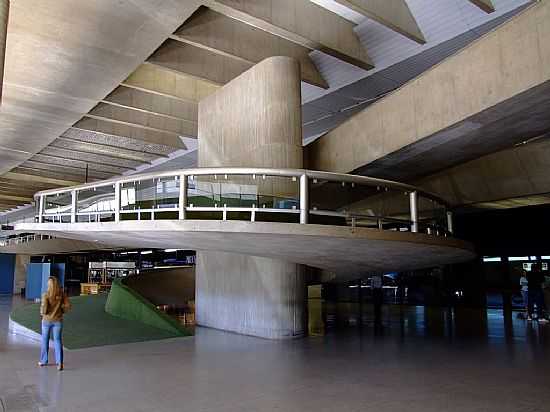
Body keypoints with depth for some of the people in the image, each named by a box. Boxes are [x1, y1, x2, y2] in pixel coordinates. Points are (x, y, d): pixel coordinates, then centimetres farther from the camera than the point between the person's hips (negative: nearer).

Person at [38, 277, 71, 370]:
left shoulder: (46, 295, -16)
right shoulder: (62, 294, -6)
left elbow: (44, 308, -20)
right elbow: (68, 305, -6)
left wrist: (42, 313, 1)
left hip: (47, 320, -2)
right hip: (58, 320, 2)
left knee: (45, 340, 18)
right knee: (57, 340, 6)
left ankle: (43, 360, 32)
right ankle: (59, 362, -6)